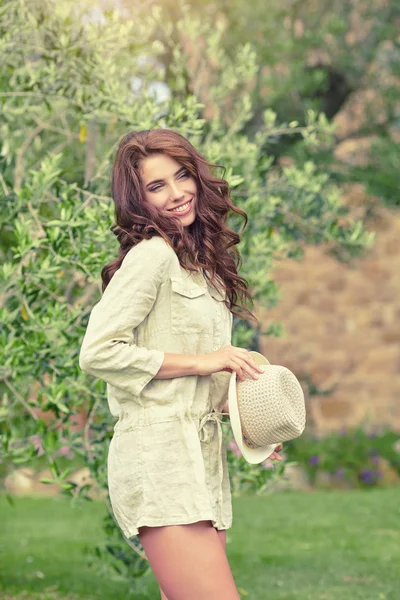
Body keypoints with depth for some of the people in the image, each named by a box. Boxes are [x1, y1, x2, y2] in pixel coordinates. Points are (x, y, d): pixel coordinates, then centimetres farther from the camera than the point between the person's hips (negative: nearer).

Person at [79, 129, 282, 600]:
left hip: (201, 454, 9)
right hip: (160, 458, -9)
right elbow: (97, 352, -17)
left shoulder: (200, 261, 19)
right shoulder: (152, 254, -8)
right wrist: (201, 362, -13)